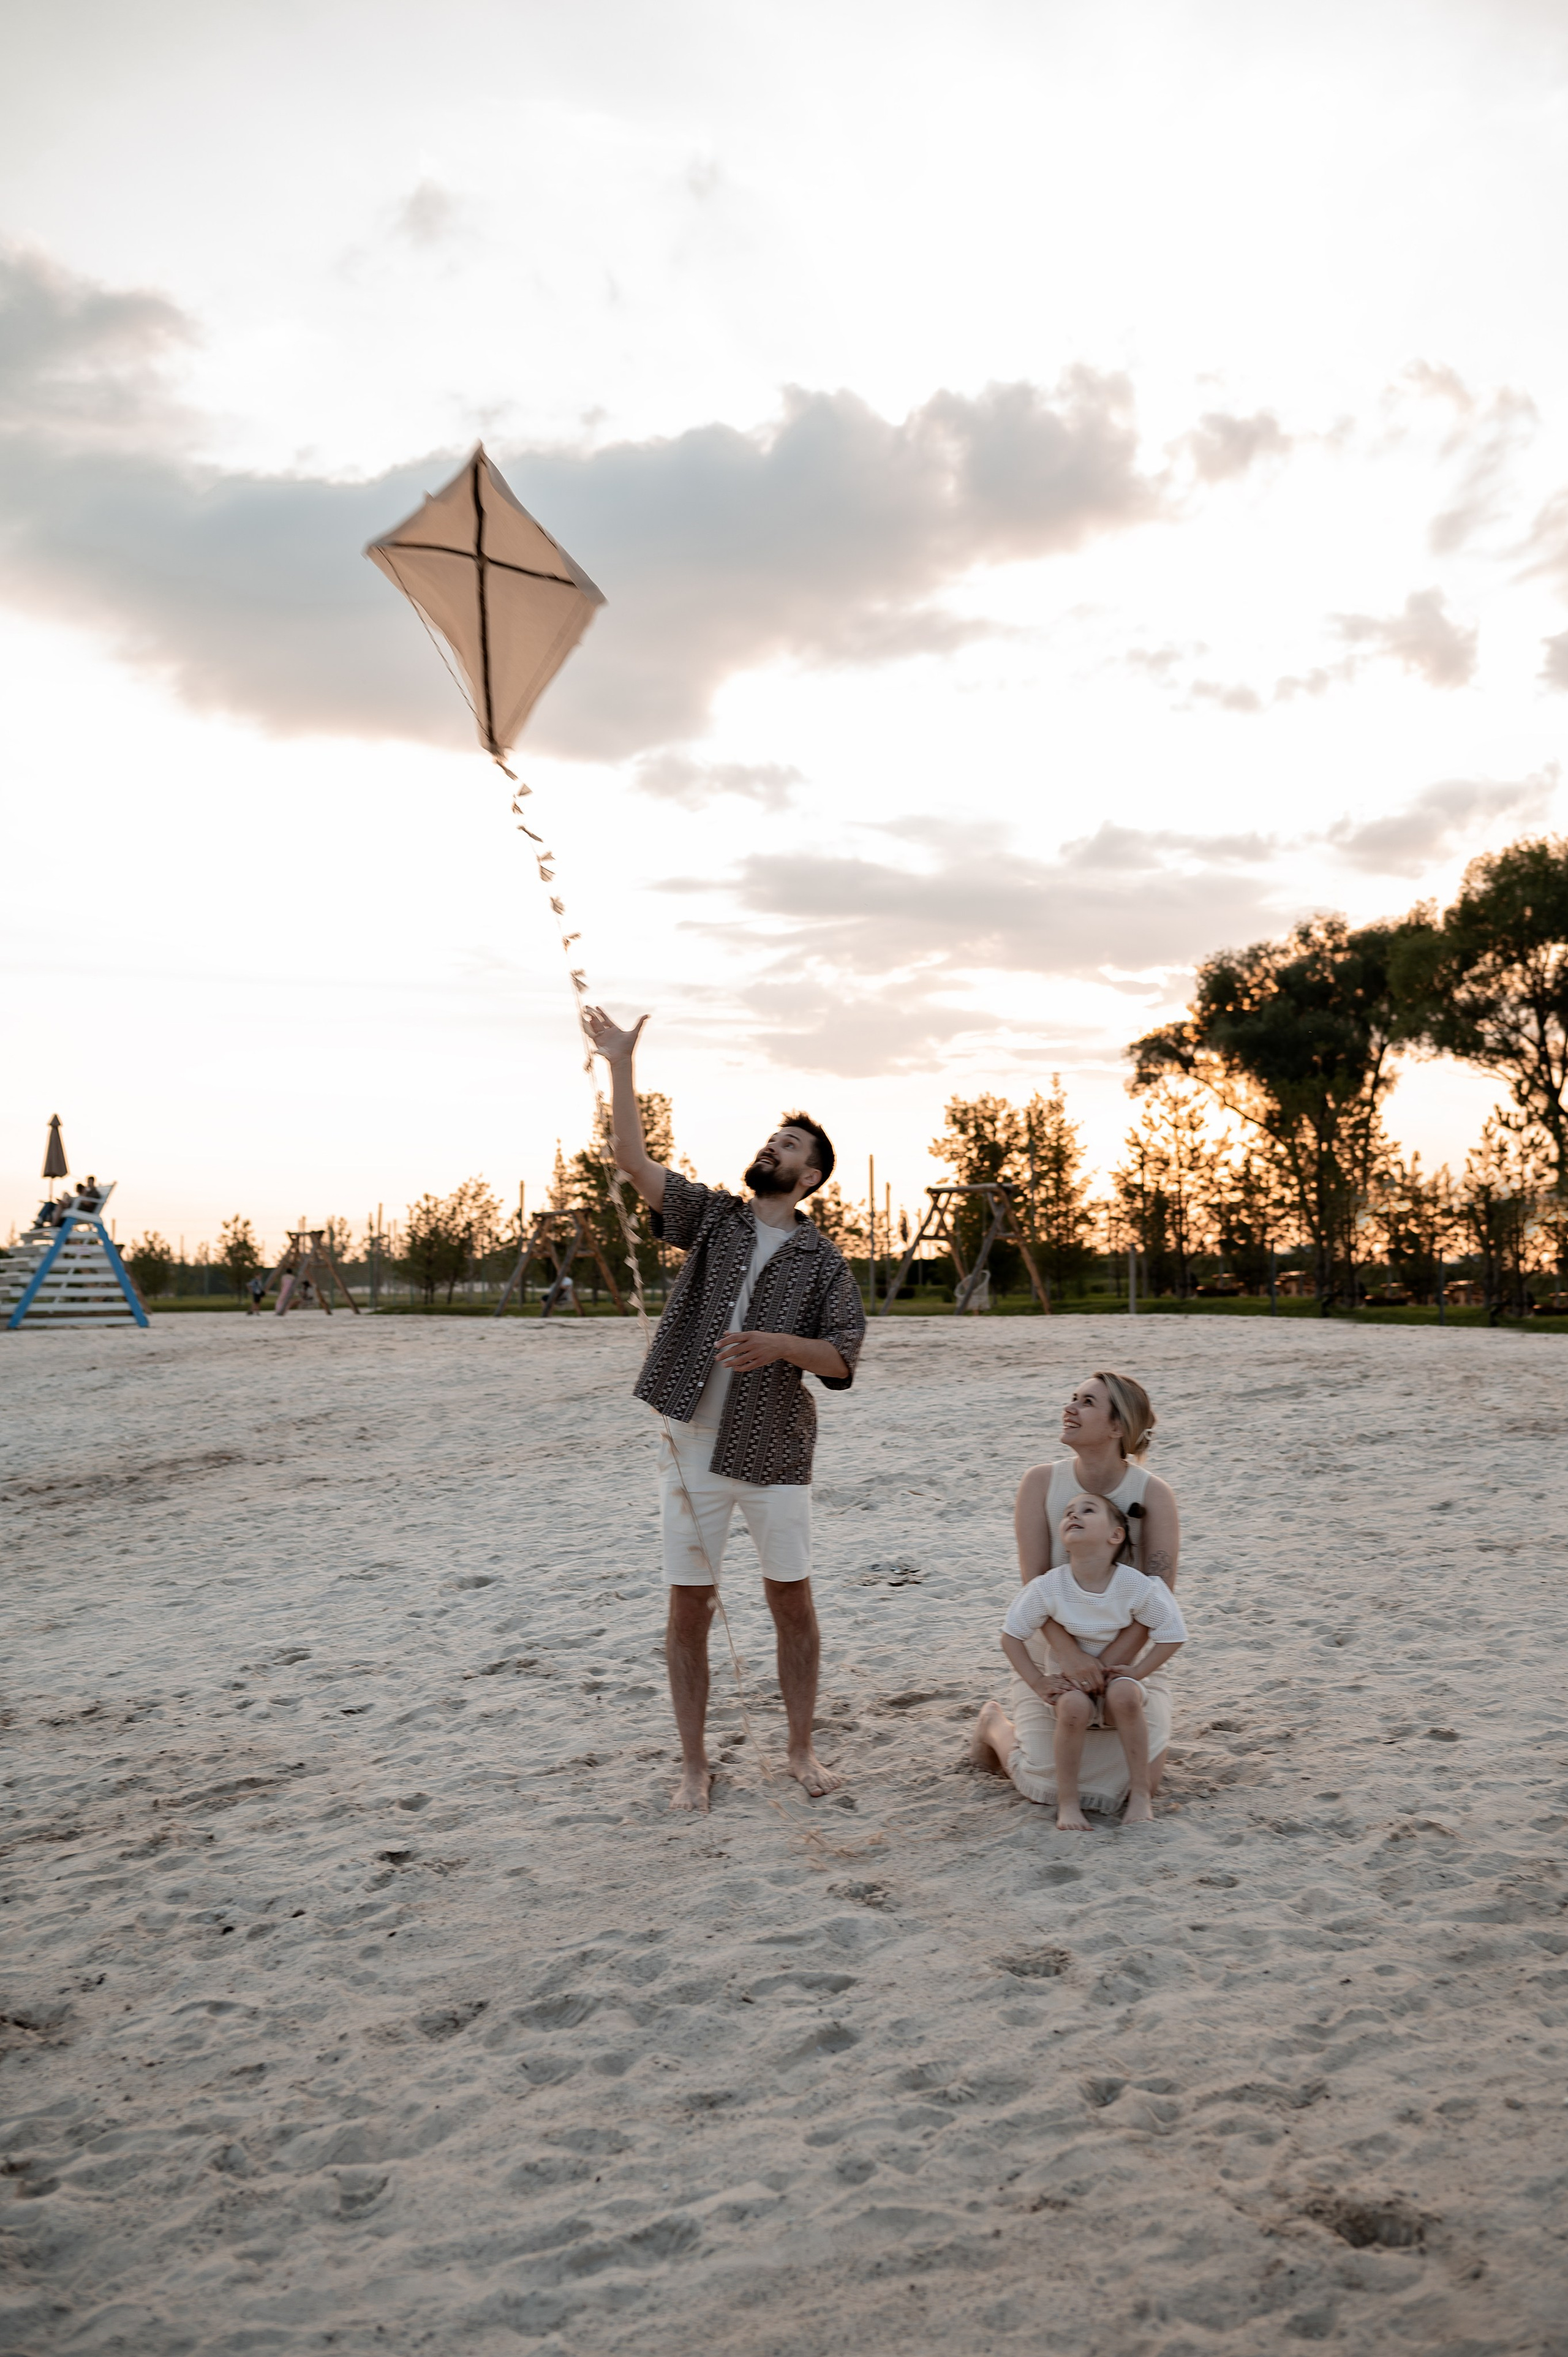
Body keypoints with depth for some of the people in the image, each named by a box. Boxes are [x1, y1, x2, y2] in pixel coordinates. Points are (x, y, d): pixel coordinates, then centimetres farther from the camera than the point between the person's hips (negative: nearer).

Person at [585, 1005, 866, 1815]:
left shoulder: (822, 1260, 3)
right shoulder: (711, 1216, 7)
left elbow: (844, 1357, -4)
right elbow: (632, 1158, -3)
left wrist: (781, 1345, -22)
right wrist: (621, 1064, -10)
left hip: (773, 1450, -1)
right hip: (691, 1447, 1)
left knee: (792, 1603, 6)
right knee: (689, 1608, 4)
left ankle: (801, 1748, 23)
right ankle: (694, 1766, 16)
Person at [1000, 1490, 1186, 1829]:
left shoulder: (1136, 1586, -17)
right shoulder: (1048, 1587, -16)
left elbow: (1172, 1636, -8)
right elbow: (1012, 1635, -6)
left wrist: (1133, 1674, -16)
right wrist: (1038, 1683, -14)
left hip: (1115, 1678, 0)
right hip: (1067, 1682, 0)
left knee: (1124, 1695, -33)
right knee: (1074, 1706, -33)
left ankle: (1140, 1793, -16)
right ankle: (1068, 1803, -15)